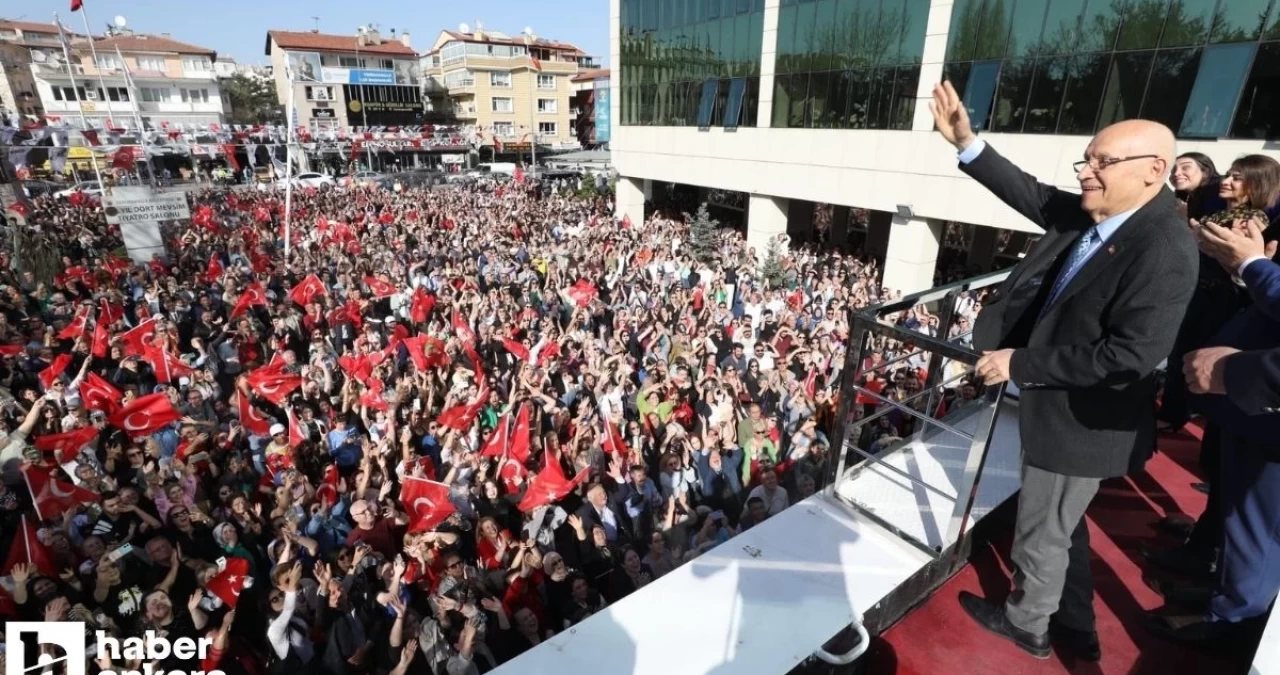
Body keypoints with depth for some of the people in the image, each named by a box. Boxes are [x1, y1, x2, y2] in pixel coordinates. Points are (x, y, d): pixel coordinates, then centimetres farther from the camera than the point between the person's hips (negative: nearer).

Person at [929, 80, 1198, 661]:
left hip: (1081, 421, -9)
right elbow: (1032, 194, 8)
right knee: (1062, 525, 26)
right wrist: (966, 143, -1)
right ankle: (1074, 626, 48)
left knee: (1042, 532, 13)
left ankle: (1026, 624, 40)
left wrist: (1020, 364, -26)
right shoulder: (1089, 214, -3)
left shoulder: (1164, 251, -26)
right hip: (1057, 406, 9)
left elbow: (1129, 356, -30)